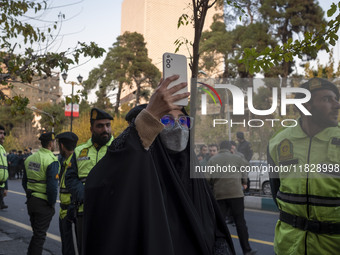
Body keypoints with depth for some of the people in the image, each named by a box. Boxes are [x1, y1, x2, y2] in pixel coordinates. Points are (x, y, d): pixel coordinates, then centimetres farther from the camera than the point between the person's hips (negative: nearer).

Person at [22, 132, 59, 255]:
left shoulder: (30, 158, 8)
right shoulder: (51, 161, -17)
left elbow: (24, 181, 14)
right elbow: (52, 186, -21)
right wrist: (52, 203, -9)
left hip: (31, 201, 7)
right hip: (44, 203, -7)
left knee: (36, 233, 21)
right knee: (40, 235, 2)